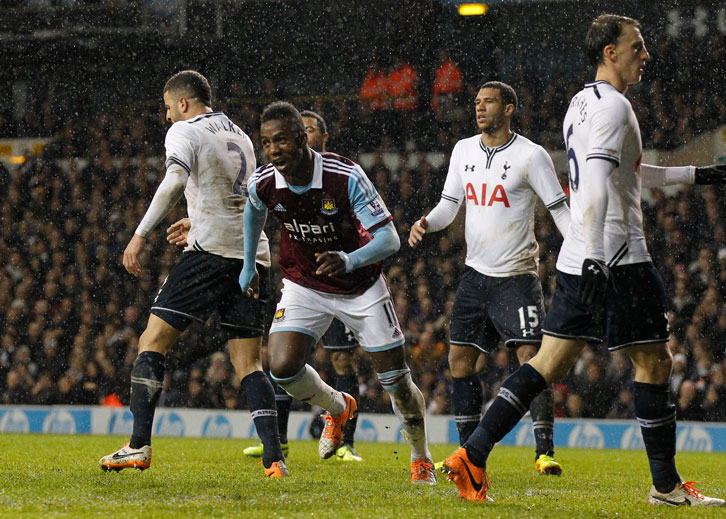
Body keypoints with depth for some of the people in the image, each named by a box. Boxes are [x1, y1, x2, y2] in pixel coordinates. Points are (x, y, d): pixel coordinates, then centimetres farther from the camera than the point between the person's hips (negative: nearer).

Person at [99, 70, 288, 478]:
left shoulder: (185, 131, 2)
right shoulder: (241, 137, 24)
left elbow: (175, 182, -17)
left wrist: (141, 235, -17)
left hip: (211, 251, -7)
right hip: (255, 254, 7)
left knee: (154, 341, -2)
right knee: (249, 364, 7)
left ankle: (140, 445, -10)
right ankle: (275, 459, -7)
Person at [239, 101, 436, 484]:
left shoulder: (346, 176, -28)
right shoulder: (262, 183, -17)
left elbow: (389, 239, -28)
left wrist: (348, 261, -45)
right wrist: (248, 265, 17)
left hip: (361, 286, -2)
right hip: (303, 287, 2)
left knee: (396, 380, 1)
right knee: (282, 366, -19)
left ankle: (421, 458, 28)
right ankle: (338, 408, 14)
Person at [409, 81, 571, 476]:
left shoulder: (531, 155, -9)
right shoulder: (463, 151, 8)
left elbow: (560, 210, -7)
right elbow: (450, 204, 14)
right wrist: (426, 224, -7)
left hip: (517, 276, -6)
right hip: (475, 272, 6)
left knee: (531, 360, -13)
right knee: (460, 359, 4)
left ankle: (545, 452, -10)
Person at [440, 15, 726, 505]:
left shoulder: (582, 102, 20)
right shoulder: (613, 105, -12)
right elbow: (595, 182, -24)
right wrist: (595, 257, -32)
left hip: (579, 259, 9)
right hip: (619, 257, -9)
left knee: (549, 363, 5)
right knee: (655, 363, 2)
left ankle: (473, 454, -5)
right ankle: (667, 485, 8)